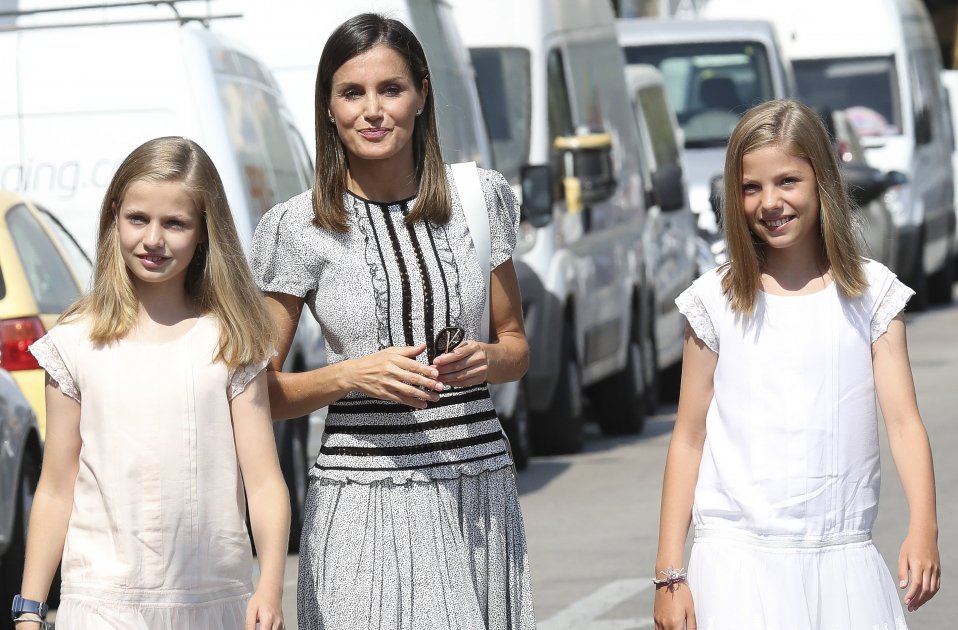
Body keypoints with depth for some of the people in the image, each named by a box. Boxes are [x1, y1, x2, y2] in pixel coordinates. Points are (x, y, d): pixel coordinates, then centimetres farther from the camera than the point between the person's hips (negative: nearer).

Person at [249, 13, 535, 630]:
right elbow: (259, 390, 3)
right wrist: (352, 376, -14)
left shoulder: (480, 198, 7)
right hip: (364, 497, -3)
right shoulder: (300, 228, -2)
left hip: (481, 482, 3)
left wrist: (486, 360, -5)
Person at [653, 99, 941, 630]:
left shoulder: (872, 294, 4)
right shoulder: (718, 301, 3)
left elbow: (903, 421, -2)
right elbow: (689, 437, 6)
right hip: (739, 559, -1)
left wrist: (923, 529, -18)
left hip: (843, 563, 1)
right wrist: (669, 571, 1)